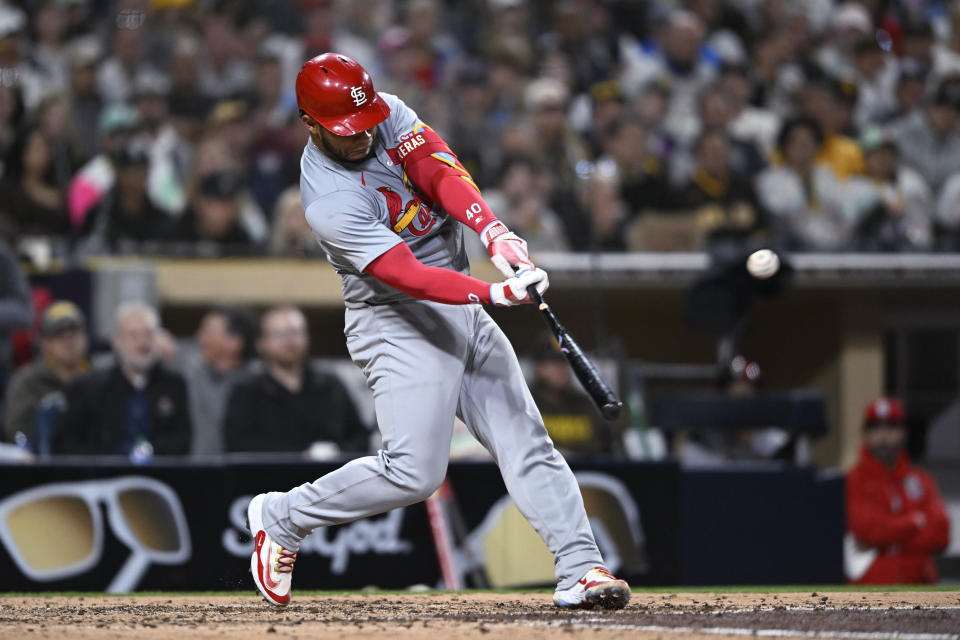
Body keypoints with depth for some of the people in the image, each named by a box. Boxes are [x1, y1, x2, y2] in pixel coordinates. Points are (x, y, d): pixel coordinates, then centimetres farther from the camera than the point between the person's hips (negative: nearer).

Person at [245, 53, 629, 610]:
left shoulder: (388, 114, -2)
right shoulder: (330, 203, -23)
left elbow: (439, 170, -15)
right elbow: (404, 273, -30)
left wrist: (496, 233, -32)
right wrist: (493, 294, -42)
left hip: (462, 306, 7)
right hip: (399, 323, -7)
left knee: (526, 440, -1)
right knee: (414, 472, -13)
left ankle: (581, 568, -3)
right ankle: (281, 518, 6)